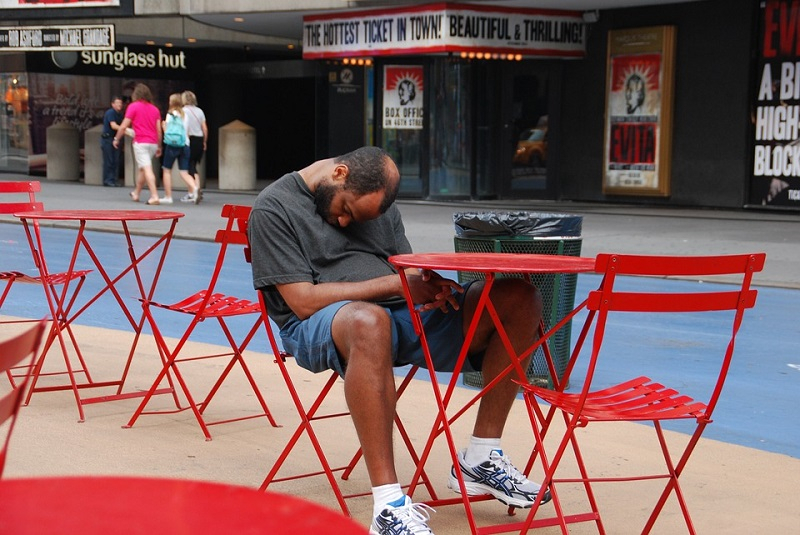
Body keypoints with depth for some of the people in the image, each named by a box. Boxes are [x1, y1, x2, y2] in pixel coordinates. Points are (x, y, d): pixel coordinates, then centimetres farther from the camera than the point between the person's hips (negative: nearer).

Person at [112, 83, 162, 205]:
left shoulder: (133, 106, -2)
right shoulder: (155, 109, 12)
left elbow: (123, 126, -5)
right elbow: (159, 130, 9)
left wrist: (116, 139, 8)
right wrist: (159, 146, 16)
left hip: (140, 142, -5)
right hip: (153, 143, 5)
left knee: (147, 169, -11)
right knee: (141, 169, 19)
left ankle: (154, 196, -21)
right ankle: (136, 193, 32)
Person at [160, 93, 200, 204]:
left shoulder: (169, 115, -4)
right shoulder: (185, 115, 8)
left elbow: (167, 131, -4)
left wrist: (164, 125, 13)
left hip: (171, 145, -4)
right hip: (184, 145, 4)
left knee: (166, 170, 9)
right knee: (184, 172, 2)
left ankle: (168, 196, 8)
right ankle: (193, 189, -24)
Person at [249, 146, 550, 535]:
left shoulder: (378, 202, 20)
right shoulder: (274, 207, 0)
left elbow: (408, 273, 17)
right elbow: (303, 301, -10)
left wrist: (430, 286, -9)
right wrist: (393, 284, -14)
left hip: (403, 314, 6)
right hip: (317, 329, -6)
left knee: (520, 298, -11)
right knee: (370, 321, -45)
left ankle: (480, 459, -9)